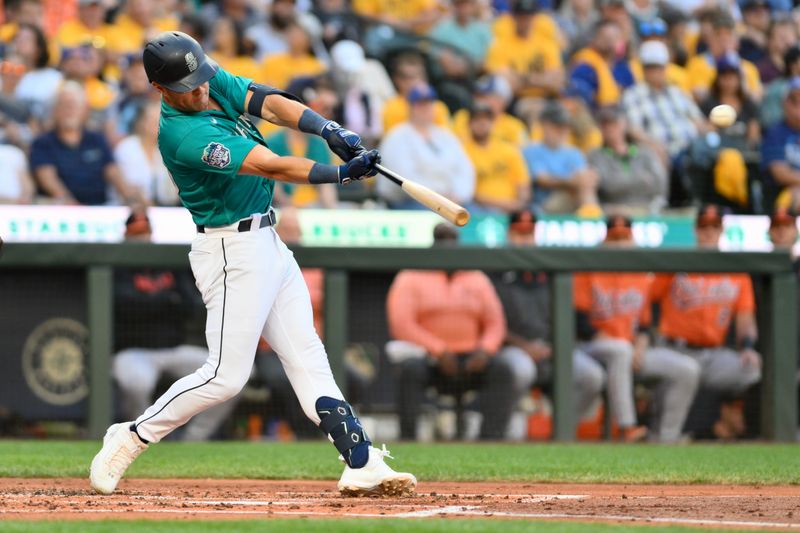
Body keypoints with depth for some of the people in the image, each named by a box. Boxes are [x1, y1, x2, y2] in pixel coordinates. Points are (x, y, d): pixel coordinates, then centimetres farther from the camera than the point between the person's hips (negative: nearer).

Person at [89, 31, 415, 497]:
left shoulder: (216, 84, 2)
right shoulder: (184, 134, -24)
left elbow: (270, 103, -9)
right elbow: (270, 166, -29)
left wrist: (329, 130, -25)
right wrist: (341, 174, -30)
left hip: (267, 244, 9)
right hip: (233, 253, -9)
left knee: (307, 357, 5)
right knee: (227, 375, -8)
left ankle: (362, 463, 3)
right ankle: (130, 439, 5)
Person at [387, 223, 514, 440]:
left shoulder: (477, 280, 19)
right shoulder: (410, 279, 7)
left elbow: (495, 324, 13)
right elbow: (400, 325, -7)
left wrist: (484, 350, -10)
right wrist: (439, 351, -17)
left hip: (469, 364, 3)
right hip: (427, 357, -3)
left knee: (501, 368, -26)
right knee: (410, 368, -37)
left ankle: (491, 438, -35)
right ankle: (407, 439, -37)